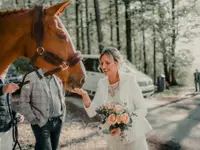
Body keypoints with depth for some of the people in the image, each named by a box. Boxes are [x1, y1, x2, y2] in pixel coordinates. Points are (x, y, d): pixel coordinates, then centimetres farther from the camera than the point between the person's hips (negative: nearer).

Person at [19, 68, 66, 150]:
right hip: (41, 123, -5)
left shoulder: (57, 78, 7)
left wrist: (62, 115, 11)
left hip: (57, 122, 5)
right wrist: (33, 120, -13)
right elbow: (24, 102, -10)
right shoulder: (31, 77, -9)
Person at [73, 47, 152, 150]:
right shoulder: (102, 83, 0)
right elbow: (92, 112, -3)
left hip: (134, 136, -4)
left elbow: (142, 109, -12)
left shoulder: (129, 80, -13)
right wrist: (84, 95, -20)